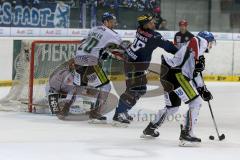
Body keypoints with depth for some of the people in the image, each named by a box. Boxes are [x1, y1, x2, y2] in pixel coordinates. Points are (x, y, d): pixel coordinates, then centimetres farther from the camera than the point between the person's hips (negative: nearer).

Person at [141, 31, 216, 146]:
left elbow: (196, 75, 31)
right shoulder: (202, 41, 3)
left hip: (167, 73, 10)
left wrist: (203, 90, 27)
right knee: (196, 102, -8)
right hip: (175, 73, -10)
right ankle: (186, 134, -12)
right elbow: (195, 41, -21)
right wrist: (198, 60, -27)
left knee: (173, 106, 26)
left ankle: (150, 129, 39)